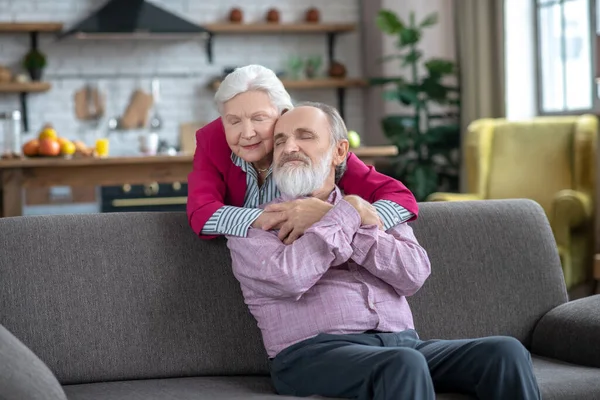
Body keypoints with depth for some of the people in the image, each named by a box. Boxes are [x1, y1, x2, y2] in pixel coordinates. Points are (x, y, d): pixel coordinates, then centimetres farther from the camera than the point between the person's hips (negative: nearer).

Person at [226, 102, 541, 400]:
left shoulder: (374, 211, 22)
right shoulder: (254, 225, 10)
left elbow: (414, 274, 4)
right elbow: (289, 277, -12)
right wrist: (346, 215, -1)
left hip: (402, 343, 5)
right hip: (315, 353, -4)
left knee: (505, 352, -20)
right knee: (405, 363, -37)